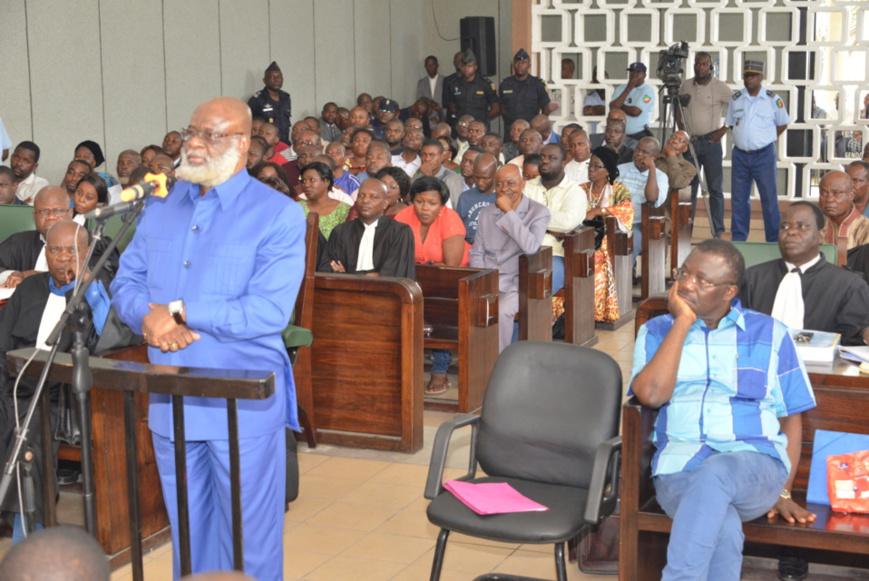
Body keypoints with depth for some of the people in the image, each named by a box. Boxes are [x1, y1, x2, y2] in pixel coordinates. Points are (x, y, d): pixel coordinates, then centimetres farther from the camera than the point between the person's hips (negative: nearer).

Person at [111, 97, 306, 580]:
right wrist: (148, 319, -13)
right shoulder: (162, 206, 11)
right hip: (172, 401, 6)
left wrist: (180, 312, -16)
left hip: (242, 403, -5)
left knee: (249, 538, 5)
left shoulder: (278, 215, -9)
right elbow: (127, 282, 10)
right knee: (187, 528, 18)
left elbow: (269, 310, -19)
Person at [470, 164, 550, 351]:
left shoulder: (538, 212, 0)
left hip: (515, 282, -4)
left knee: (500, 311, -33)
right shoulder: (487, 213, 15)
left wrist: (508, 212, -16)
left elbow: (531, 247, -18)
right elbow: (476, 253, 14)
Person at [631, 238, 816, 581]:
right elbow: (651, 395, -6)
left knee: (716, 473, -38)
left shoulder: (770, 334, 13)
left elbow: (791, 418, 13)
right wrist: (683, 321, -2)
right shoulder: (656, 332, 14)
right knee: (723, 527, -35)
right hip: (679, 470, 0)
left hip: (756, 466, 0)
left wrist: (784, 492, 3)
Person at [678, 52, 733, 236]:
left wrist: (725, 128, -8)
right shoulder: (686, 85, 9)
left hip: (710, 143, -4)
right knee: (688, 186, 8)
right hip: (690, 142, 4)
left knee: (715, 188, -2)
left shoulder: (720, 87, -5)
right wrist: (681, 131, 8)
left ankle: (718, 231, 0)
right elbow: (679, 110, 20)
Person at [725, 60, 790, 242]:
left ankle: (774, 240, 3)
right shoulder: (736, 99, 6)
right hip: (740, 154, 3)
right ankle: (738, 239, 18)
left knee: (769, 198, -2)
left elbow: (782, 124, 8)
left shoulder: (772, 99, -2)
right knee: (738, 198, 9)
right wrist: (744, 138, 6)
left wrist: (766, 139, 3)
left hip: (764, 154, -3)